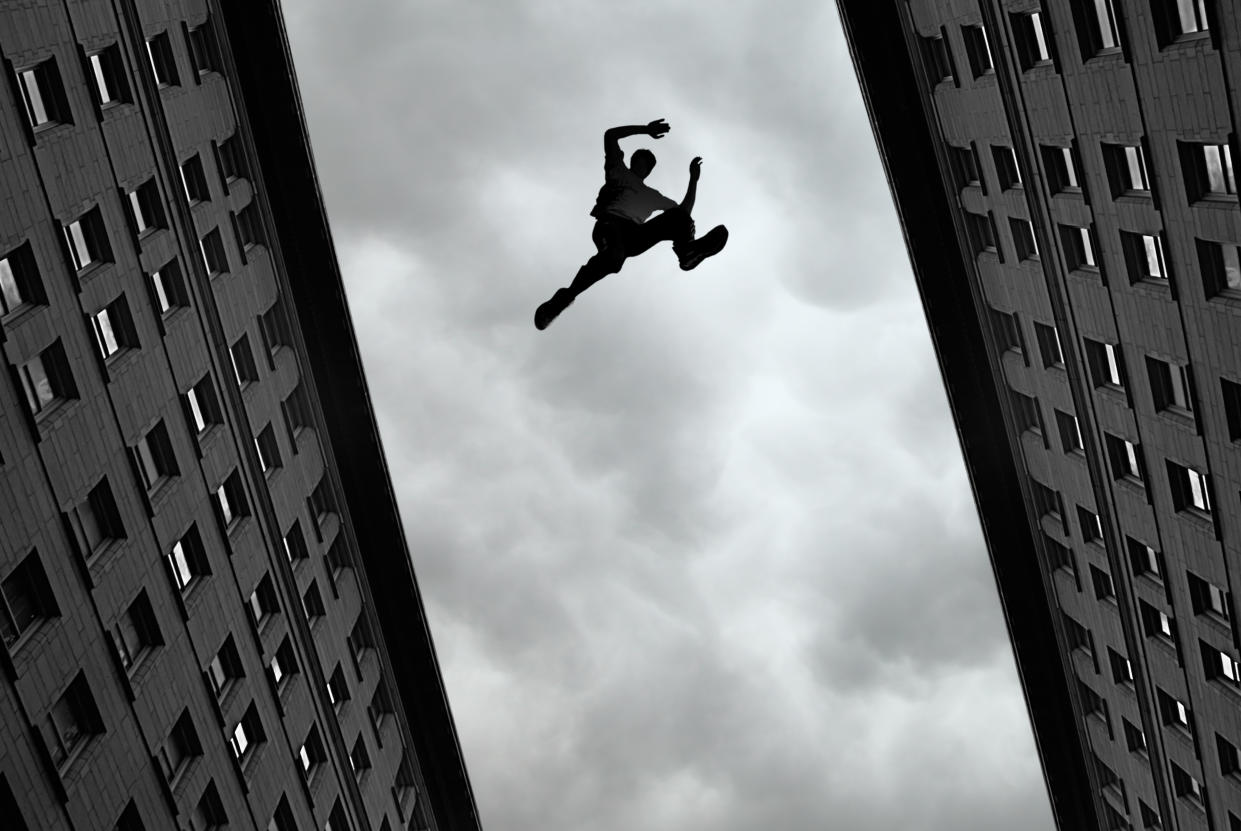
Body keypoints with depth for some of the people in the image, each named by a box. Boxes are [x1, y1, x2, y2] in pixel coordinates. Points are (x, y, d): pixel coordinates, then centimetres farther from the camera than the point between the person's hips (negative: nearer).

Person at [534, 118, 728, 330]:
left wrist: (693, 180, 34)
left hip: (635, 235, 4)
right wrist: (645, 130, 20)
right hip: (610, 222, -4)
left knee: (678, 218, -17)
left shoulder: (652, 195, 40)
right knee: (613, 256, -41)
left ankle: (687, 249, -50)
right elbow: (610, 135, 20)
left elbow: (685, 211, 37)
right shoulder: (619, 173, 29)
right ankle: (565, 298, -39)